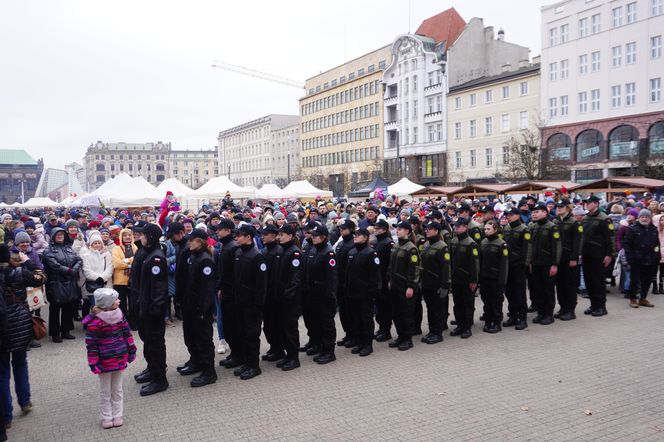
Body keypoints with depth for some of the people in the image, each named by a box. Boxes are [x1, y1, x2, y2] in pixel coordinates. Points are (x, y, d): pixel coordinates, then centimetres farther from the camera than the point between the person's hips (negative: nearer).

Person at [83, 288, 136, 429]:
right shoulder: (94, 322, -18)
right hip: (104, 361, -5)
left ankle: (117, 415, 26)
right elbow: (91, 344, -15)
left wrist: (131, 350, 12)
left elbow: (127, 333, 9)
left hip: (120, 358, 5)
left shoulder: (119, 314, -1)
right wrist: (93, 363, -15)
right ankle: (107, 418, 23)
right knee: (105, 391, 11)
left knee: (117, 389, 16)